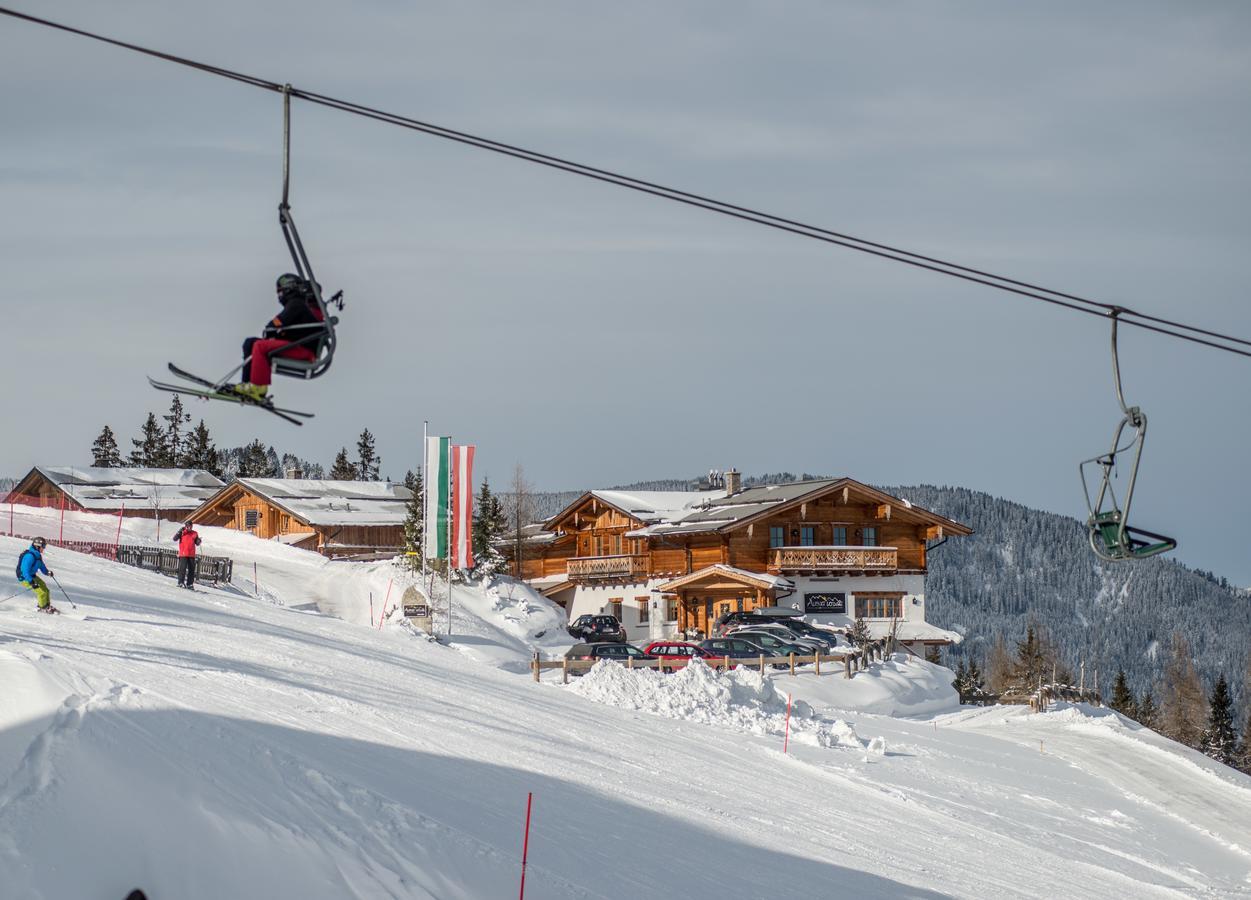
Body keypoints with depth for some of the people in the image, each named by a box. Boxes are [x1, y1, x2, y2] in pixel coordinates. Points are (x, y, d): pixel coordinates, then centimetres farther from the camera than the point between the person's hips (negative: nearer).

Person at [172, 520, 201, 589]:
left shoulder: (195, 533, 10)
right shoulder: (182, 532, 2)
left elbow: (197, 543, 16)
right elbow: (175, 538, -6)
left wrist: (198, 541, -6)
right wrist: (180, 531, -16)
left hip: (192, 555, 4)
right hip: (183, 554, -4)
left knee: (191, 569, 4)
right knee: (183, 568, -8)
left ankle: (189, 584, 10)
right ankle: (181, 582, -3)